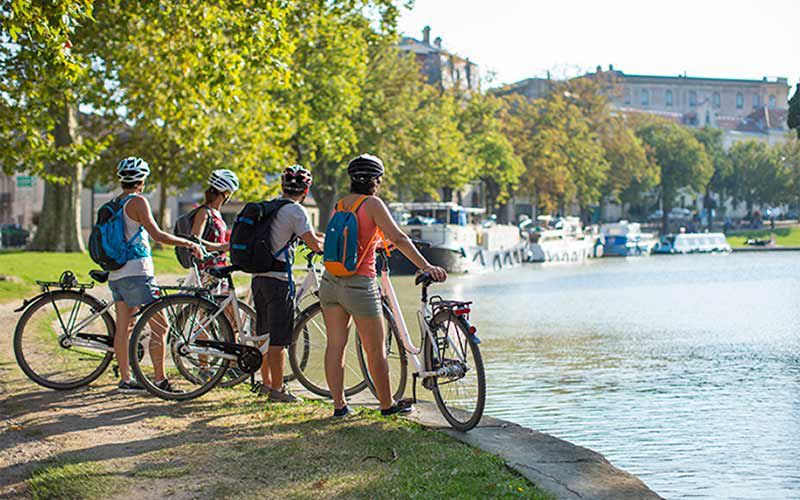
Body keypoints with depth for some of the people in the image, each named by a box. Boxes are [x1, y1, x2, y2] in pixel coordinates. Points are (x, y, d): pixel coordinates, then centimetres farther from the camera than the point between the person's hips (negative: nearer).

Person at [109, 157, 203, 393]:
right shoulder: (137, 201, -10)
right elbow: (157, 235, -16)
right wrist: (188, 243, -8)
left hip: (115, 274, 9)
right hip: (136, 272, -9)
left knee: (123, 327, 10)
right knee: (160, 326, -5)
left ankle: (125, 379, 13)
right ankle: (160, 380, -7)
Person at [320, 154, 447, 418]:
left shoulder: (339, 205, 8)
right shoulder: (372, 204, -10)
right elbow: (398, 238, -18)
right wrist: (425, 266, -20)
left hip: (330, 282, 6)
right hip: (360, 284, -6)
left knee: (335, 345, 9)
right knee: (376, 351, 8)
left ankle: (339, 405, 13)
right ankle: (387, 404, 20)